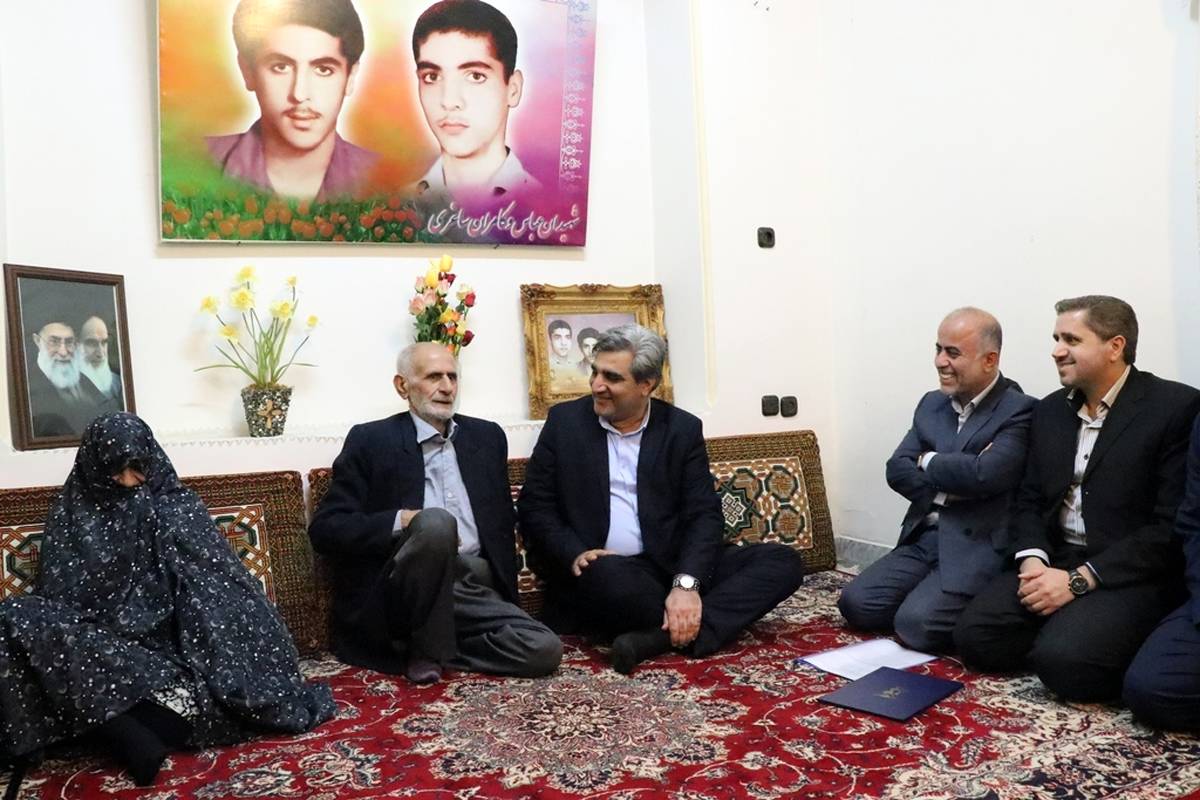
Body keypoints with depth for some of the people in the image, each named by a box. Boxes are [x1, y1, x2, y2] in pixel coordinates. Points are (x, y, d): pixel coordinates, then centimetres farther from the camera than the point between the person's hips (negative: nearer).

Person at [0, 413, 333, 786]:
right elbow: (57, 592, 5)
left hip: (167, 633, 0)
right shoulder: (73, 513, 8)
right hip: (102, 638, 1)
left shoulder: (177, 504, 6)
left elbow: (218, 578, 0)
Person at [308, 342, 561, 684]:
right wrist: (401, 521, -20)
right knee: (436, 521, -34)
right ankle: (427, 647, -12)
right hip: (396, 595, -4)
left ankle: (429, 645, -1)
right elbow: (324, 528, -5)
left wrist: (504, 591, 10)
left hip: (474, 590, 4)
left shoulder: (487, 436, 15)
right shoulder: (371, 441, 1)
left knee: (545, 651, -21)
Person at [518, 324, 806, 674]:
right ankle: (688, 628, -12)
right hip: (603, 568, -2)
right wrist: (575, 554, -16)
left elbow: (704, 514, -2)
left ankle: (664, 636, -29)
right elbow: (534, 507, 3)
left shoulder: (682, 428, 5)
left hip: (670, 566, 3)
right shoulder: (565, 421, 4)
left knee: (783, 561, -15)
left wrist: (686, 583, -20)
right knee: (606, 577, -38)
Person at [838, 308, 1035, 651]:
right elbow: (897, 469, 5)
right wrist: (952, 482, -13)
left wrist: (928, 461, -7)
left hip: (977, 547, -6)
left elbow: (986, 474, -24)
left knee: (915, 623, -23)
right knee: (855, 602, -7)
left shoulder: (1018, 410, -8)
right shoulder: (932, 404, 12)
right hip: (922, 539, 7)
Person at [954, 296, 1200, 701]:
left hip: (1129, 574, -5)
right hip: (1051, 562, 6)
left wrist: (1079, 580, -19)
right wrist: (1032, 560, -9)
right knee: (974, 636, -16)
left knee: (1063, 659, -29)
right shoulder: (1049, 410, 12)